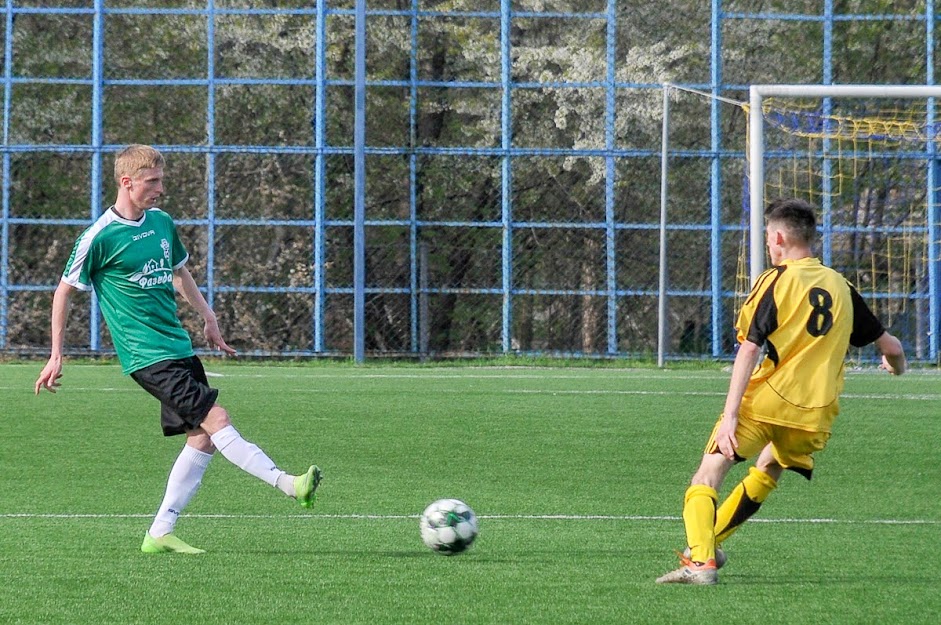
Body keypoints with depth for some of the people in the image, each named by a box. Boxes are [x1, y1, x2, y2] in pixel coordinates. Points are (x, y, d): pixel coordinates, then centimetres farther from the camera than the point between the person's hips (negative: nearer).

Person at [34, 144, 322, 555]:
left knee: (202, 437, 3)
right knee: (215, 419, -18)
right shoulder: (100, 237, -9)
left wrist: (207, 316, 23)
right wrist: (56, 356, 1)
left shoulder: (162, 223, 11)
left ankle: (160, 533, 7)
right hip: (146, 355, -8)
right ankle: (287, 484, -26)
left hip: (179, 347, 8)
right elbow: (64, 291, 0)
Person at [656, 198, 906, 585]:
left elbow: (749, 349, -10)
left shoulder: (776, 280, -1)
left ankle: (700, 561, -23)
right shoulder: (840, 287, 13)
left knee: (708, 474, -3)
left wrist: (730, 415, -14)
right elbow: (890, 346, 19)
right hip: (816, 415, 5)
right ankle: (709, 543, 35)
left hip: (765, 401, -5)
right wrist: (896, 364, 44)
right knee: (768, 470, 30)